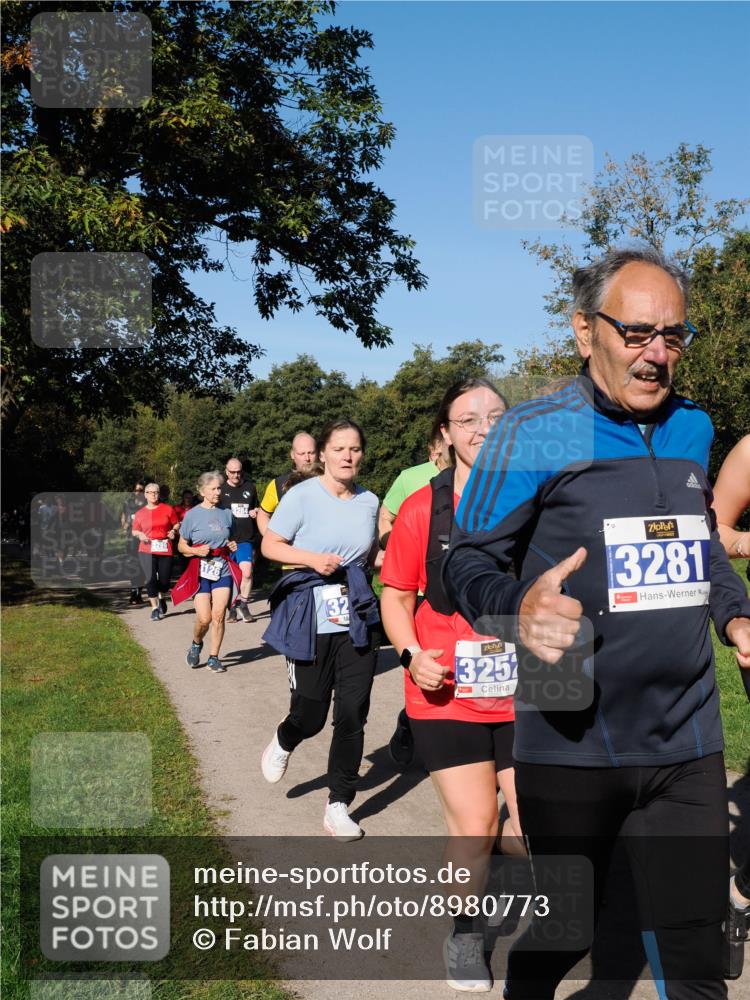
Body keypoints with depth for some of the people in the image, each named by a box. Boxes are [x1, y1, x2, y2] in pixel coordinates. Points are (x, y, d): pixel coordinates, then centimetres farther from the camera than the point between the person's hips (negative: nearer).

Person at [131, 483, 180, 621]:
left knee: (165, 579, 5)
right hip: (147, 550, 0)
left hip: (165, 549, 0)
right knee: (150, 579, -10)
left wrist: (173, 531, -9)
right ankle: (155, 608, 3)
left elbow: (176, 524, 12)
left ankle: (162, 599, 38)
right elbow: (134, 531, 16)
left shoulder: (168, 509, 3)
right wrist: (140, 534, -5)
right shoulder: (140, 513, 7)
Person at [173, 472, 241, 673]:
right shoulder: (192, 515, -2)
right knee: (204, 618, -7)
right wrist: (196, 551, -15)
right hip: (201, 571, -2)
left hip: (223, 571, 2)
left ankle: (214, 658, 8)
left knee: (219, 615, -5)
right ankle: (196, 645, 24)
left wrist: (233, 546, 0)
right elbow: (182, 546, 4)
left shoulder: (226, 514, 7)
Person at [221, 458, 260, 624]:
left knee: (247, 572, -16)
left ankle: (243, 603, 4)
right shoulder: (221, 490, 6)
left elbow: (257, 507, 24)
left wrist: (256, 512, 3)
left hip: (246, 539, 0)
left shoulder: (250, 487, 10)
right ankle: (232, 608, 19)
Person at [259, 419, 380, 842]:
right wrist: (312, 558, -18)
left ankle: (339, 808, 14)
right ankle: (283, 742, 42)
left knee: (353, 715, 0)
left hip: (357, 618, 4)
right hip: (311, 617, -3)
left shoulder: (369, 501, 6)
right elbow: (270, 545, -4)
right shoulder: (302, 496, -8)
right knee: (310, 715, 4)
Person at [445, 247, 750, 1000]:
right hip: (571, 746, -4)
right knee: (565, 931, 16)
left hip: (688, 744, 4)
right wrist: (519, 607, -28)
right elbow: (469, 562, -7)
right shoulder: (534, 433, -10)